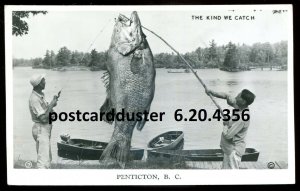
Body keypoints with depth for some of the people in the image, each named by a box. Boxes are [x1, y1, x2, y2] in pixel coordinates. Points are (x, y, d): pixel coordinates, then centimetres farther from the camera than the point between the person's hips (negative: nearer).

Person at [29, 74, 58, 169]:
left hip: (46, 129, 10)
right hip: (41, 129, -10)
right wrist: (51, 105, -17)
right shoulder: (34, 98, -21)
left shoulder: (40, 95, 8)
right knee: (43, 160, -12)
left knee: (48, 158, 17)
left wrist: (52, 103, 3)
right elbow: (43, 118, -25)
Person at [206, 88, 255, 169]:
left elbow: (228, 135, -31)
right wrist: (212, 92, 0)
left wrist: (225, 125, -12)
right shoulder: (240, 107, -5)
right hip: (230, 148, 10)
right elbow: (226, 96, 10)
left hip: (233, 150, -10)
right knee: (225, 168, 24)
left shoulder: (242, 118, -31)